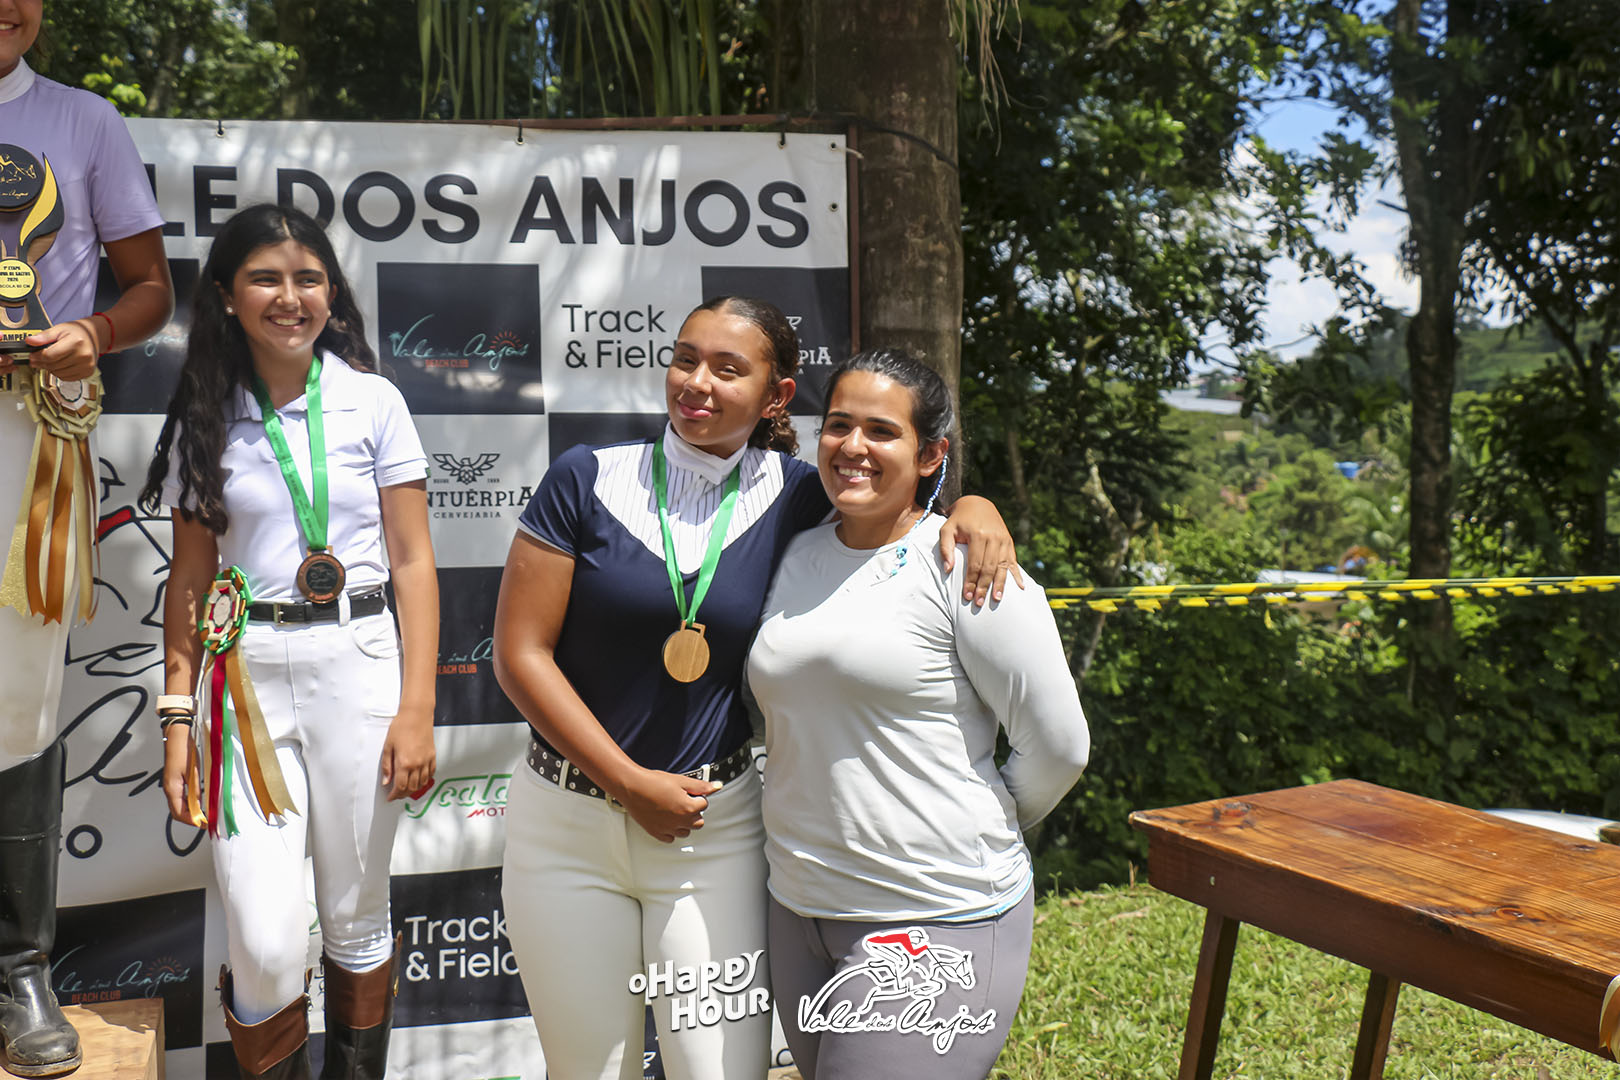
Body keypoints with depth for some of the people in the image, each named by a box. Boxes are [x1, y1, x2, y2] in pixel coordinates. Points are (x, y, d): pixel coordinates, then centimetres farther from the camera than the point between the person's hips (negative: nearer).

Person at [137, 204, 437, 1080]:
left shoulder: (373, 401, 1)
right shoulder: (206, 418, 6)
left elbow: (413, 561, -1)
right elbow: (190, 576, 8)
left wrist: (416, 708, -7)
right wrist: (177, 715, 0)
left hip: (358, 663, -1)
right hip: (247, 678, 1)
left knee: (356, 920, 11)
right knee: (266, 948, -5)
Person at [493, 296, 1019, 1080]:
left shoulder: (793, 497, -1)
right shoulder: (589, 479, -5)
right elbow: (520, 651, -7)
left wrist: (976, 506, -12)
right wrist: (632, 784, -11)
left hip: (714, 827, 0)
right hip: (566, 824, 0)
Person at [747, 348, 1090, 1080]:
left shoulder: (964, 568, -12)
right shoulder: (797, 558, 7)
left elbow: (1058, 749, -8)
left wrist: (983, 831, 5)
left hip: (937, 921, -6)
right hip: (796, 909, 7)